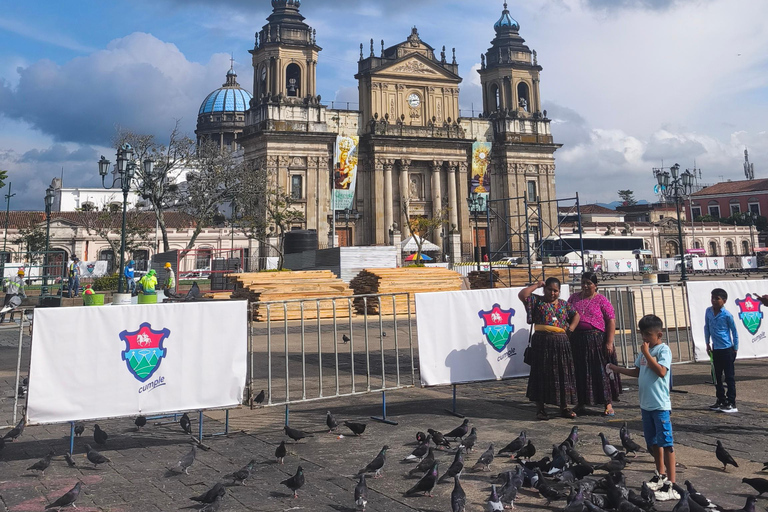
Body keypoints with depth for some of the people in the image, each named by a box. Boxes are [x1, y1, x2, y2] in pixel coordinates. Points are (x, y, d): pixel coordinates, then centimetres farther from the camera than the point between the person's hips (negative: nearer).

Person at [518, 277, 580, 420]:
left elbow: (576, 315, 18)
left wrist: (570, 329, 4)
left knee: (562, 375, 8)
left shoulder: (564, 304, 14)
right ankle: (540, 409, 7)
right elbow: (522, 295, -12)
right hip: (541, 343, -4)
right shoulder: (537, 301, 2)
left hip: (561, 343, 4)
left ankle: (564, 408, 19)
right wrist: (536, 285, -4)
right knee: (541, 375, 0)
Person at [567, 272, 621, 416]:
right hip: (577, 340, 4)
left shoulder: (602, 300, -2)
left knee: (601, 371, 1)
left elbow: (611, 321, -6)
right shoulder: (573, 298, 10)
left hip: (597, 340, -3)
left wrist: (609, 342, -14)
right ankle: (581, 403, 19)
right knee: (580, 372, 8)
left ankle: (608, 404, 11)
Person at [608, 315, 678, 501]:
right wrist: (616, 369, 11)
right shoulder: (645, 350, 11)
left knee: (666, 443, -4)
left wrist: (646, 354, -21)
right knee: (653, 442, 19)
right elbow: (637, 372, 19)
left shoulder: (663, 350, -11)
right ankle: (660, 475, 34)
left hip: (660, 405, -8)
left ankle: (671, 484, 0)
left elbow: (661, 372, -24)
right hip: (646, 404, 8)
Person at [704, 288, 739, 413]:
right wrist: (708, 344, 11)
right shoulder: (708, 311, 0)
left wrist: (735, 348, -2)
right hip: (715, 349, 6)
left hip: (727, 349, -6)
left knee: (729, 377, 0)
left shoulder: (727, 315, -14)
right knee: (717, 377, 14)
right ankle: (721, 400, 25)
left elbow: (734, 332, -5)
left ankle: (731, 403, 6)